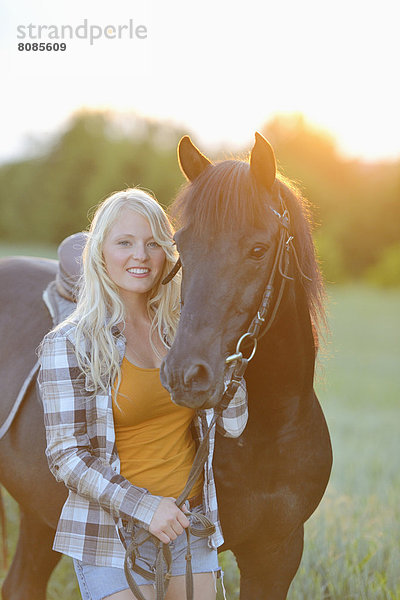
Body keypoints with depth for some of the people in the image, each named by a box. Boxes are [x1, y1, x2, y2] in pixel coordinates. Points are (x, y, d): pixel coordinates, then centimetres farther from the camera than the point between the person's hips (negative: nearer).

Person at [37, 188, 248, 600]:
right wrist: (144, 505, -20)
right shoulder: (69, 344, -8)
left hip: (192, 522, 4)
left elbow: (232, 424, 0)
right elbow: (67, 457, -10)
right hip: (113, 533, -4)